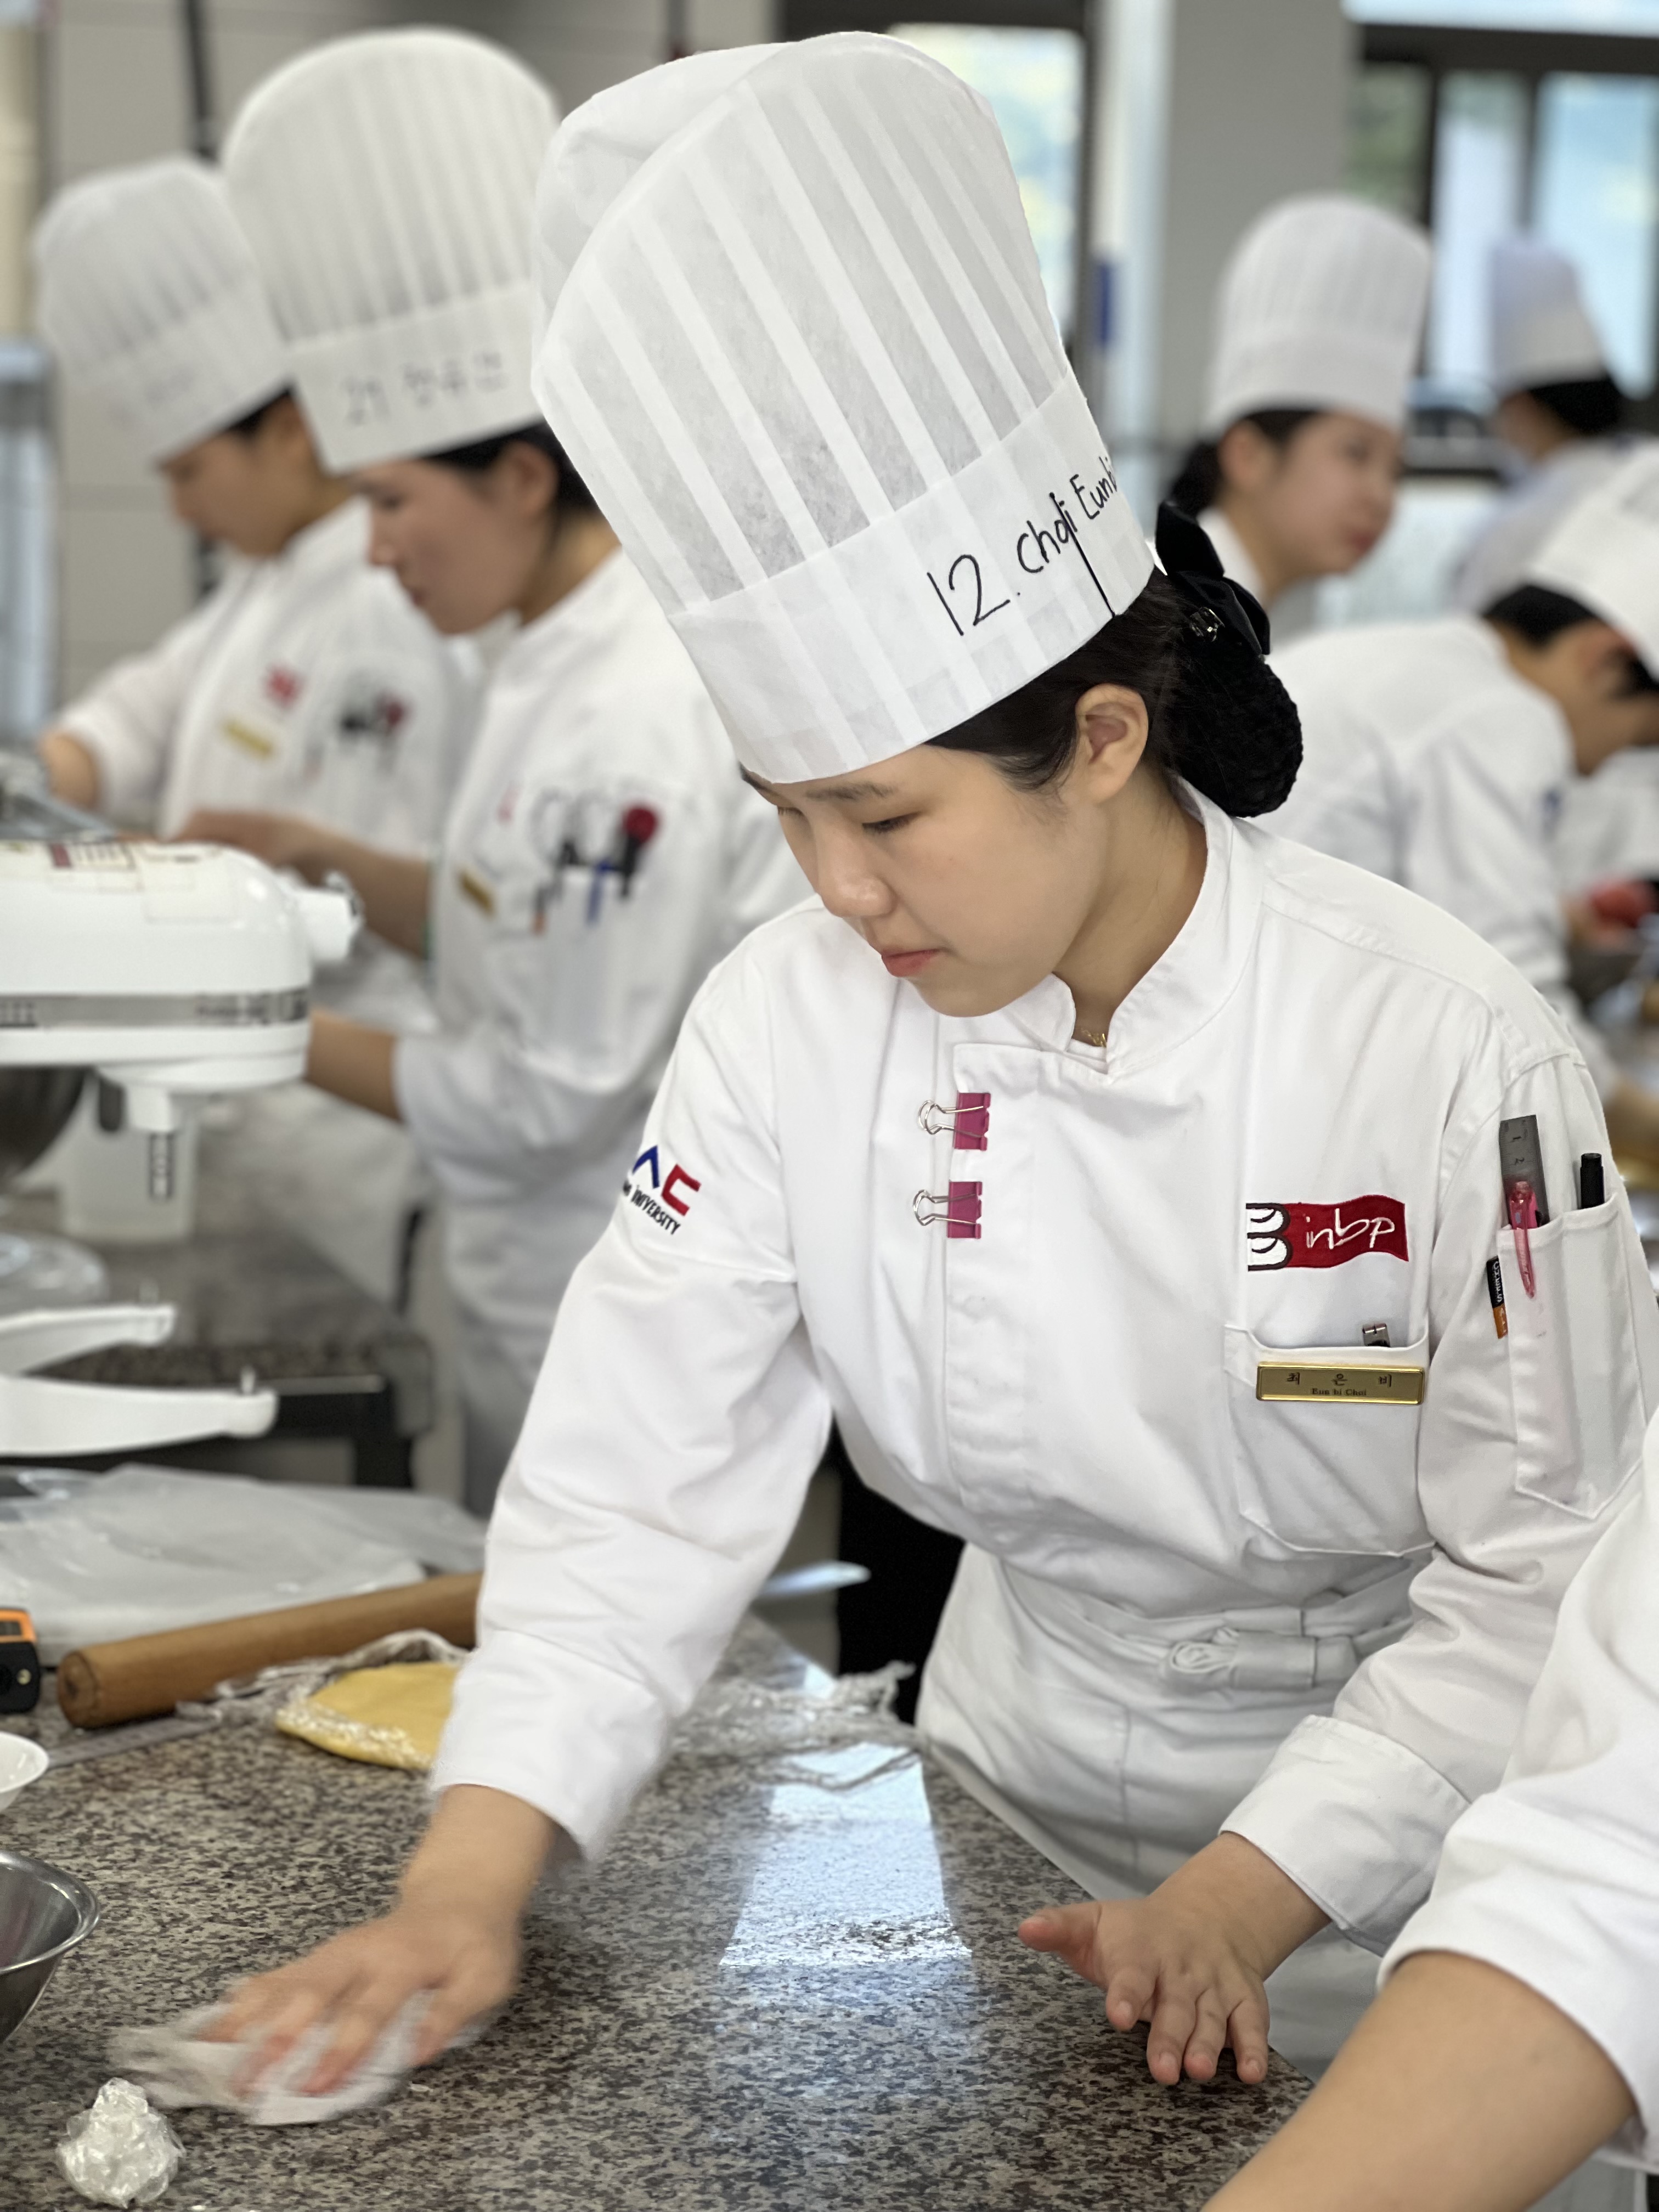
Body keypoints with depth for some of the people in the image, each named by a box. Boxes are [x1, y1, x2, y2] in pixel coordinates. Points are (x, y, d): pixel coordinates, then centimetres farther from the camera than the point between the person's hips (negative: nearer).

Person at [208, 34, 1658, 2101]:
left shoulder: (1447, 1052, -25)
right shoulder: (793, 1022, -14)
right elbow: (641, 1481, -13)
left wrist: (1244, 1902, -24)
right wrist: (462, 1890, -22)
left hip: (1377, 1880, -3)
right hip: (1014, 1787, 4)